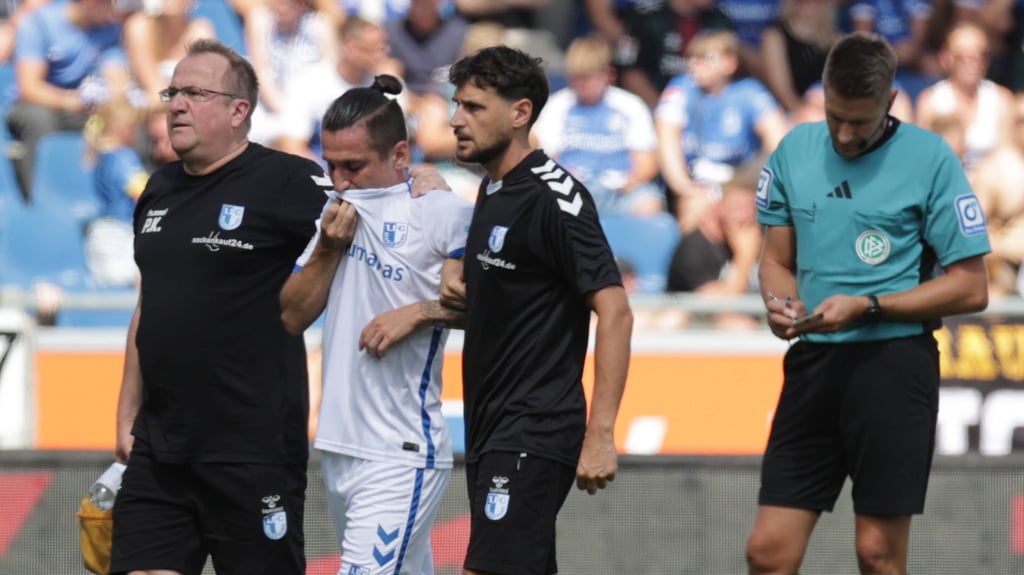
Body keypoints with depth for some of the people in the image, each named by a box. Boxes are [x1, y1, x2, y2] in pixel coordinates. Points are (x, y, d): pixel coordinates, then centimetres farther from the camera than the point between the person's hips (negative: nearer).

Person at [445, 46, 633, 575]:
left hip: (533, 434, -10)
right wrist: (463, 296, 5)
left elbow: (614, 313, -20)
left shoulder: (553, 198, -15)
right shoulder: (493, 189, 13)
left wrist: (599, 434, -25)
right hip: (491, 429, 10)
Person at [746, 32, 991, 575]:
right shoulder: (794, 150, 8)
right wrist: (781, 304, -6)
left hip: (893, 363, -4)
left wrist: (866, 308, -13)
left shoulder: (929, 158, -6)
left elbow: (970, 287, -6)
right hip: (813, 361, 4)